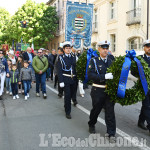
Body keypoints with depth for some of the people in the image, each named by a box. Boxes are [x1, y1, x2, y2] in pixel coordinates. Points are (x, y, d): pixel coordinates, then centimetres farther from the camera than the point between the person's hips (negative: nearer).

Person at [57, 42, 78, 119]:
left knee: (72, 93, 16)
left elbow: (76, 68, 13)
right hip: (66, 79, -5)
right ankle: (67, 112, 10)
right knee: (67, 95, -3)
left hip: (73, 79, 5)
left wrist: (77, 79, 9)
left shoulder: (73, 57, 10)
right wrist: (61, 81, -16)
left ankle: (67, 104, 44)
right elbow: (59, 70, -8)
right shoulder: (61, 58, -3)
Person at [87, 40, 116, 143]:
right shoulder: (94, 61, -3)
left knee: (110, 111, 3)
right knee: (96, 109, 14)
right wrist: (104, 76, -26)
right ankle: (91, 125, 41)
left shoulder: (111, 61, 8)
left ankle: (111, 133, 14)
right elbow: (90, 75, -16)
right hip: (98, 91, -2)